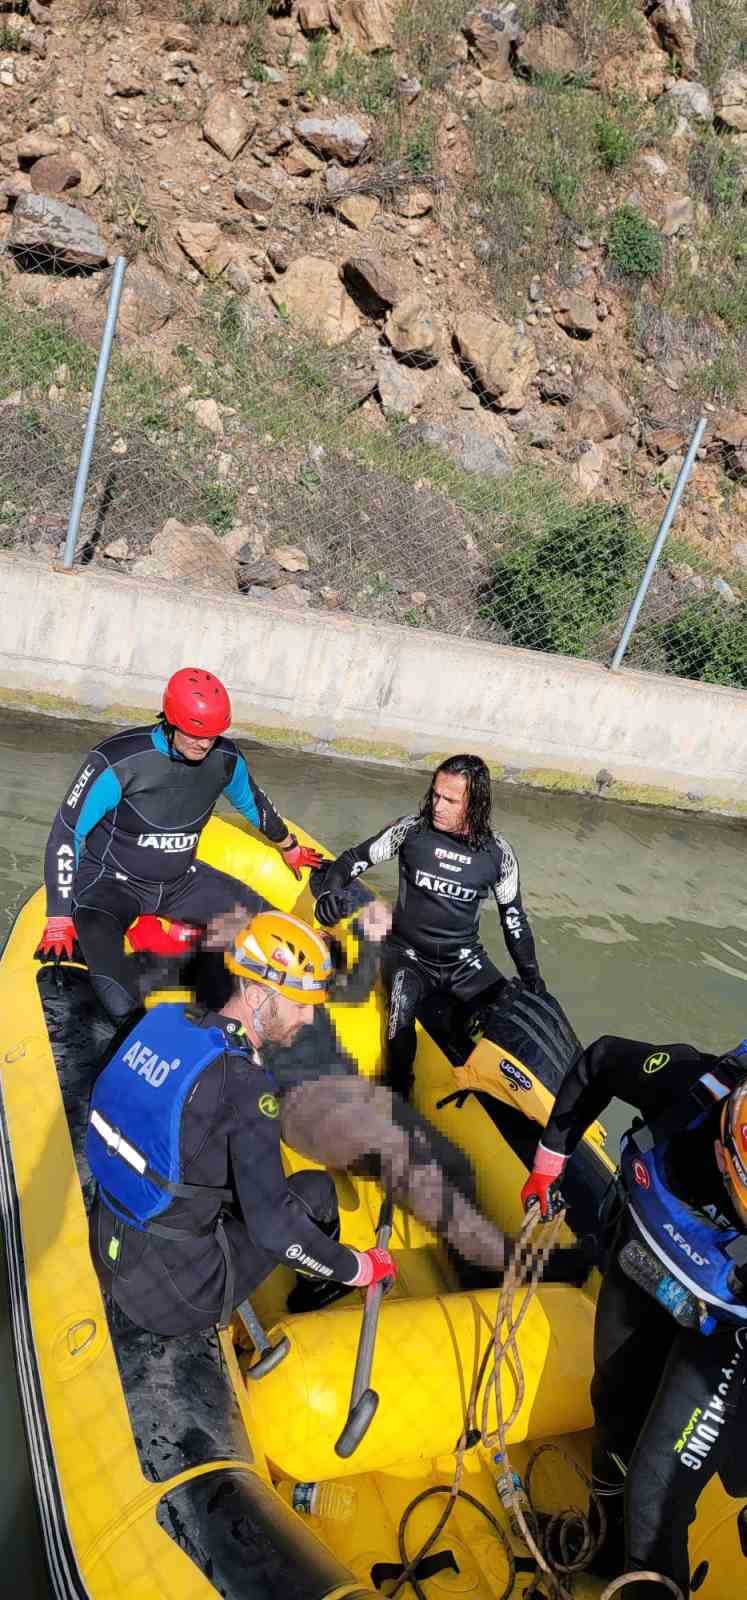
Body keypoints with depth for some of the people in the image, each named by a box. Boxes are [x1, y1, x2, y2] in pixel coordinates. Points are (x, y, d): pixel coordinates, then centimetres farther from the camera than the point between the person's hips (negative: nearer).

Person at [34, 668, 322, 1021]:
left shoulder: (225, 759, -8)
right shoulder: (119, 760, -25)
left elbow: (253, 803, 15)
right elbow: (66, 833, -20)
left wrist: (290, 848, 31)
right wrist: (59, 919, -23)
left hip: (178, 880, 8)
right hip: (110, 882, -7)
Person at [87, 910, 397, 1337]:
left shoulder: (166, 1019, -3)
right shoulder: (244, 1082, -23)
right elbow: (273, 1225, -21)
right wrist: (357, 1268, -6)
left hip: (108, 1255, 7)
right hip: (173, 1299, -7)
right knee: (316, 1190, 7)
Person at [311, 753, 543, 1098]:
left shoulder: (497, 853, -4)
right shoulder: (411, 830, -8)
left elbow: (514, 917, 7)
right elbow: (354, 858, 2)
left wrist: (532, 978, 8)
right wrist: (330, 889, -19)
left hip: (464, 960, 2)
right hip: (408, 956, -2)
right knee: (403, 1004, -33)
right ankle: (397, 1096, -18)